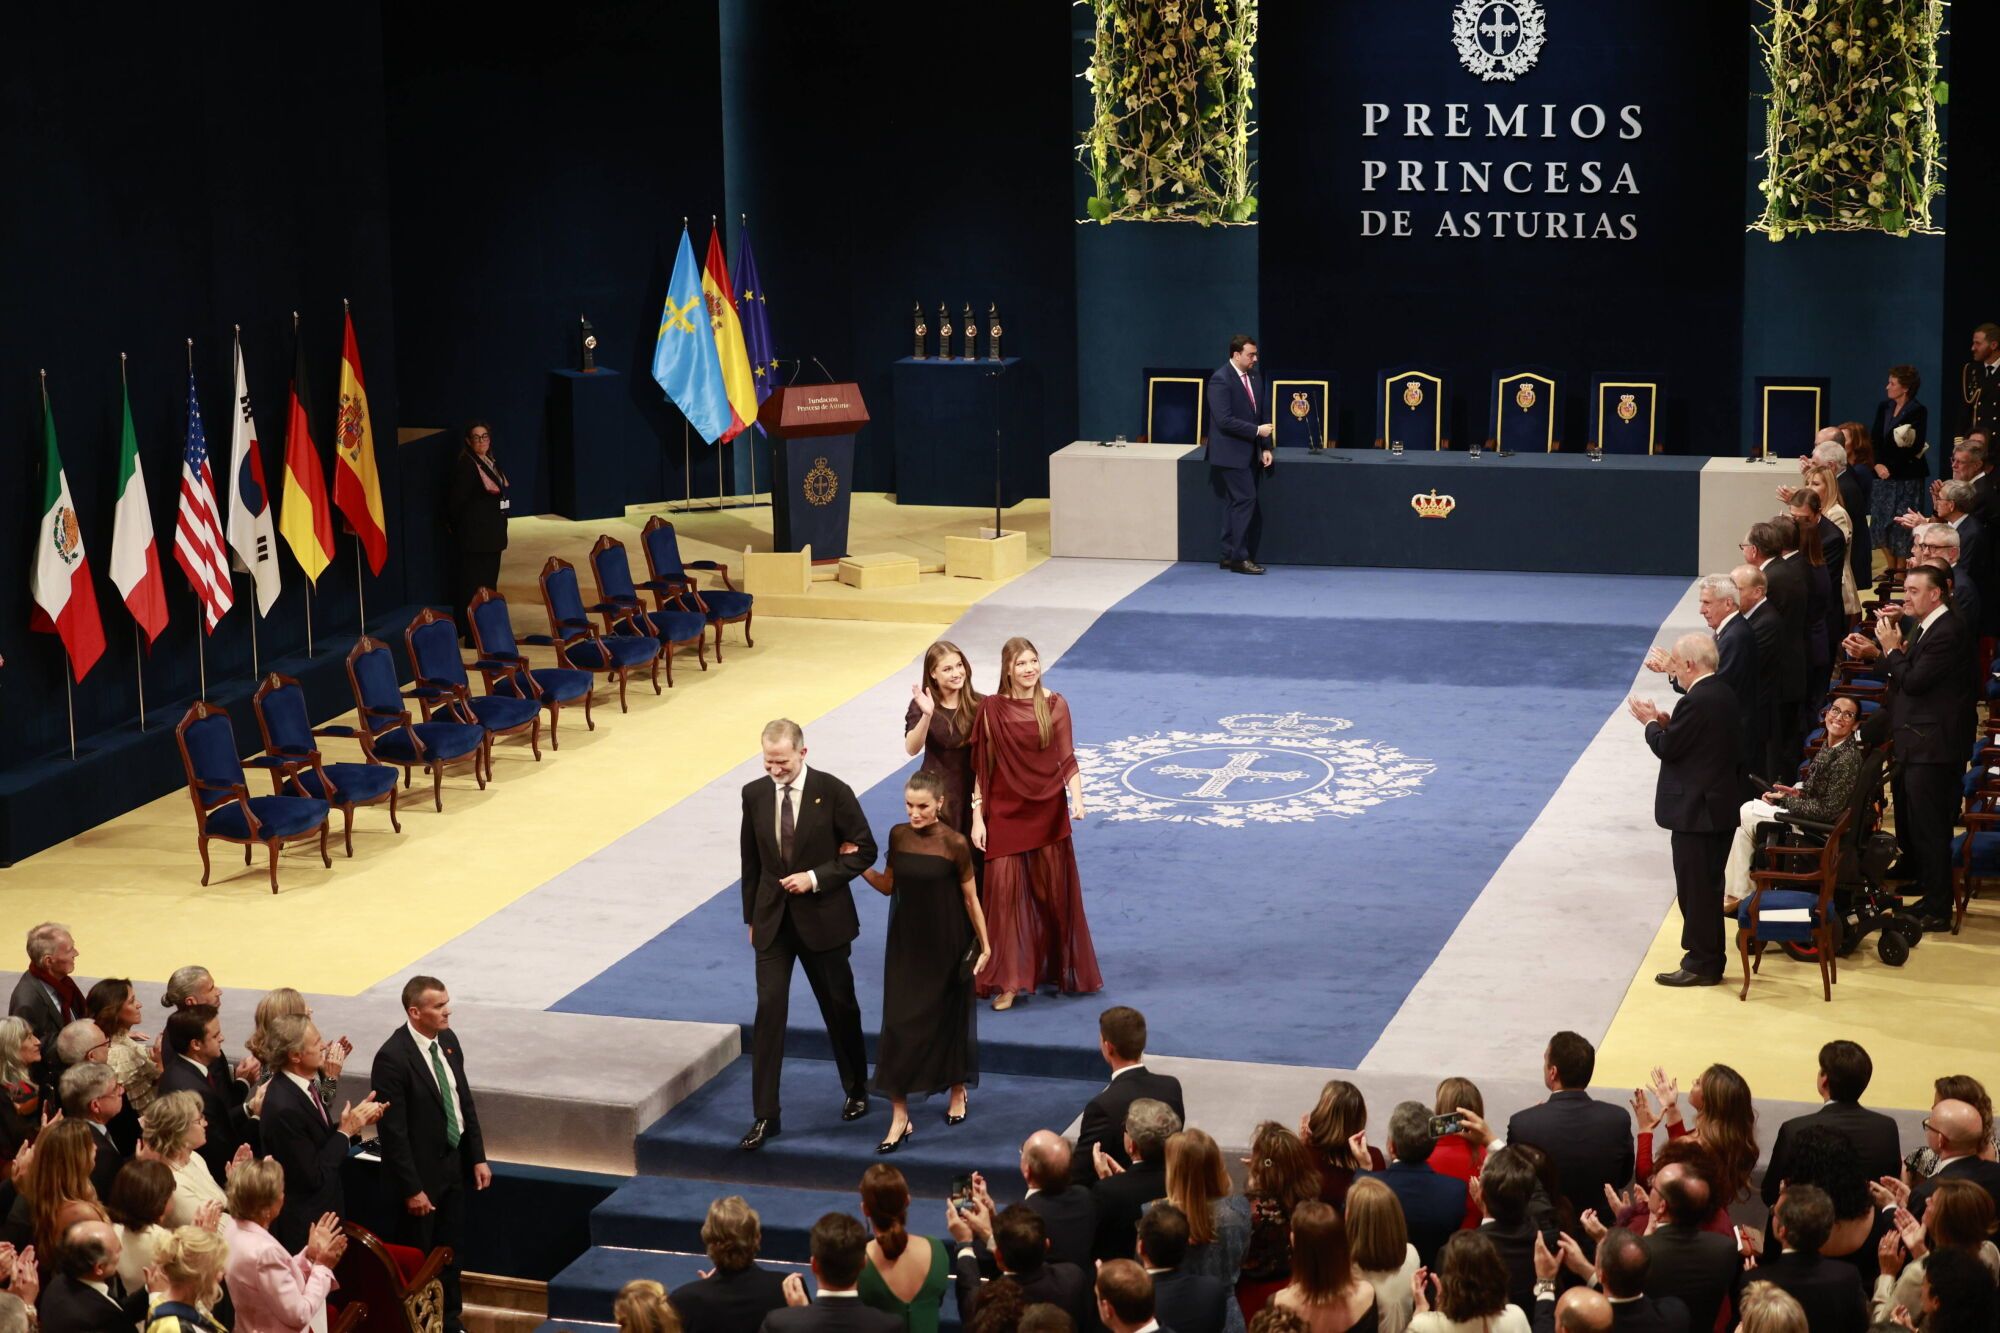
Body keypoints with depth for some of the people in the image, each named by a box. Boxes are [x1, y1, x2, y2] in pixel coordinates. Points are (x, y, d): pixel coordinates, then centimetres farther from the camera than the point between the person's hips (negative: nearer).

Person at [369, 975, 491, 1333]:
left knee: (450, 1250, 20)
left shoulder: (448, 1040, -1)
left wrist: (478, 1157, 9)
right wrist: (412, 1189, -19)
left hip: (454, 1165, 7)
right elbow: (392, 1131, -21)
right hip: (421, 1172, -7)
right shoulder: (392, 1058, -24)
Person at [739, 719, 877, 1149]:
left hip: (822, 916, -2)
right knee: (769, 1009, -5)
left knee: (840, 1007, 13)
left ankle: (856, 1090, 35)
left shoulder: (833, 792, -12)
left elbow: (864, 850, -8)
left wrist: (816, 877, -19)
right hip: (773, 919, 2)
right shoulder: (754, 795, -1)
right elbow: (751, 861, 8)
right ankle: (765, 1115, -2)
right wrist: (751, 917, 10)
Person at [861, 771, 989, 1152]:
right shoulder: (898, 836, -2)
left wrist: (984, 944, -2)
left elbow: (970, 897, -6)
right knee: (899, 1024, -2)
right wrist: (860, 867, -7)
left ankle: (958, 1091, 38)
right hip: (906, 942, 3)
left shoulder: (954, 844, -14)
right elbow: (888, 886, 8)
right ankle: (900, 1117, 2)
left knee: (949, 1019, 13)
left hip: (946, 945, -3)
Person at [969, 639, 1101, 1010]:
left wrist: (1077, 797, -16)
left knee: (1055, 891, 9)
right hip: (1005, 811, -1)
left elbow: (1067, 758, -1)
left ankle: (1059, 970, 26)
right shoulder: (991, 708, -4)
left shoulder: (1055, 705, -2)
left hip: (1048, 811, 1)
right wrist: (978, 817, -4)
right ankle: (1008, 980, 3)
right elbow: (981, 768, -1)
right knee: (1005, 892, -3)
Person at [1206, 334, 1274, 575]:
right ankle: (1239, 557, -8)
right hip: (1231, 452, -8)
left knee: (1235, 504, 10)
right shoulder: (1221, 380, -16)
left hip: (1248, 452, 8)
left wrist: (1265, 447, 9)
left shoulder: (1255, 377, 10)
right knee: (1246, 499, -11)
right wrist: (1257, 431, -18)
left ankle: (1229, 556, 15)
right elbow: (1224, 420, -21)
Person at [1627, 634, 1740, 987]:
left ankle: (1701, 964, 4)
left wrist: (1651, 723, 0)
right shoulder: (1723, 694, 9)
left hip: (1695, 810, -10)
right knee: (1708, 888, 17)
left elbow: (1666, 748, -17)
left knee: (1695, 889, -1)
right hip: (1720, 807, 10)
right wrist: (1666, 723, 5)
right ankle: (1709, 959, 24)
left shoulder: (1696, 703, -22)